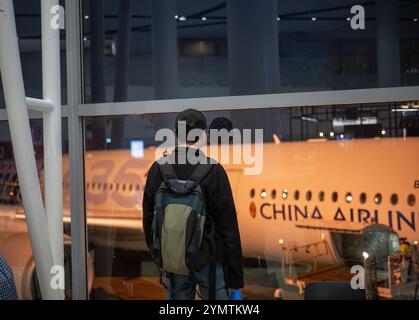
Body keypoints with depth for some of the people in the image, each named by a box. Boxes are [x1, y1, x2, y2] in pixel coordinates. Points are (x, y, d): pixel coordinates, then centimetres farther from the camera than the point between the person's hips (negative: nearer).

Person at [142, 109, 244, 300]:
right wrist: (235, 279, -5)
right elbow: (228, 228, -12)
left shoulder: (157, 169, -2)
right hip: (209, 261, -4)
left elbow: (148, 219, 6)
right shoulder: (213, 171, -13)